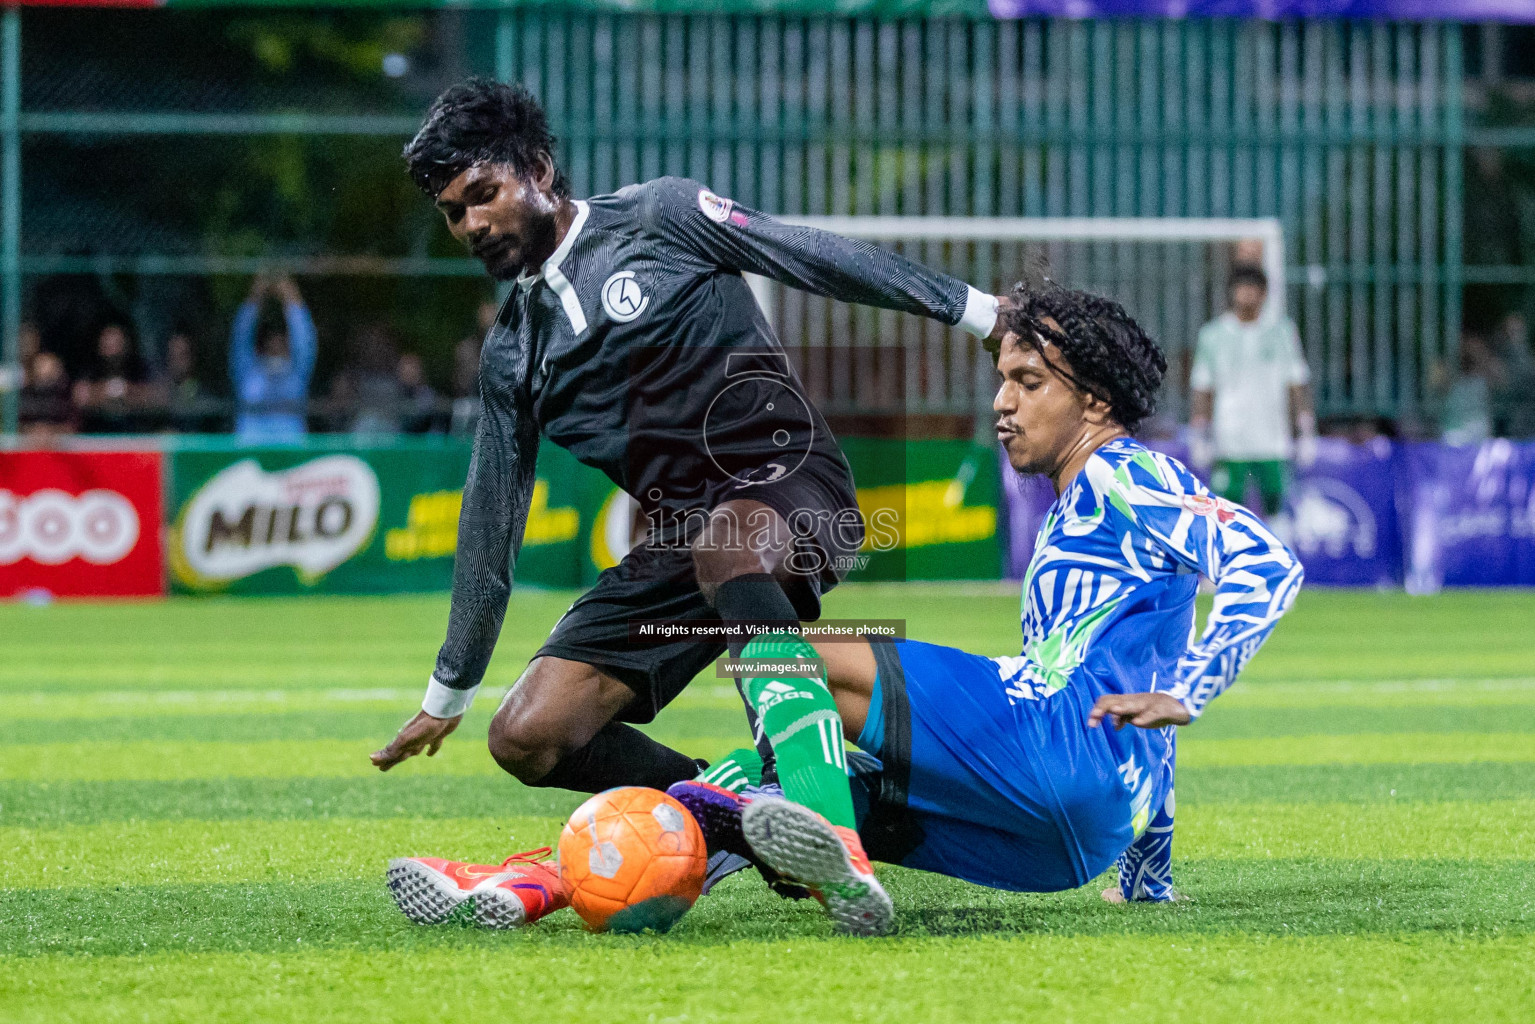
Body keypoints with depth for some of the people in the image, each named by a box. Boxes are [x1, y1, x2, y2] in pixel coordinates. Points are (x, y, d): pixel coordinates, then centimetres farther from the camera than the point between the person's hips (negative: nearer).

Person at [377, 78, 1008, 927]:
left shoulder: (657, 218, 1)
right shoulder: (512, 352, 16)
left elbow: (817, 258, 0)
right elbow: (490, 523, 22)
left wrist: (977, 310, -4)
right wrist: (448, 693, 24)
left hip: (789, 485, -6)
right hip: (679, 536, 6)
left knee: (726, 544, -43)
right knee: (527, 737, -10)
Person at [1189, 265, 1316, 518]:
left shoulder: (1282, 331, 7)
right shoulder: (1212, 335, 6)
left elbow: (1297, 385, 9)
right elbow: (1202, 390, 10)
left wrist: (1306, 435, 5)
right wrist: (1200, 439, 6)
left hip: (1274, 446, 0)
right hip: (1228, 447, 0)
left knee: (1276, 505, -4)